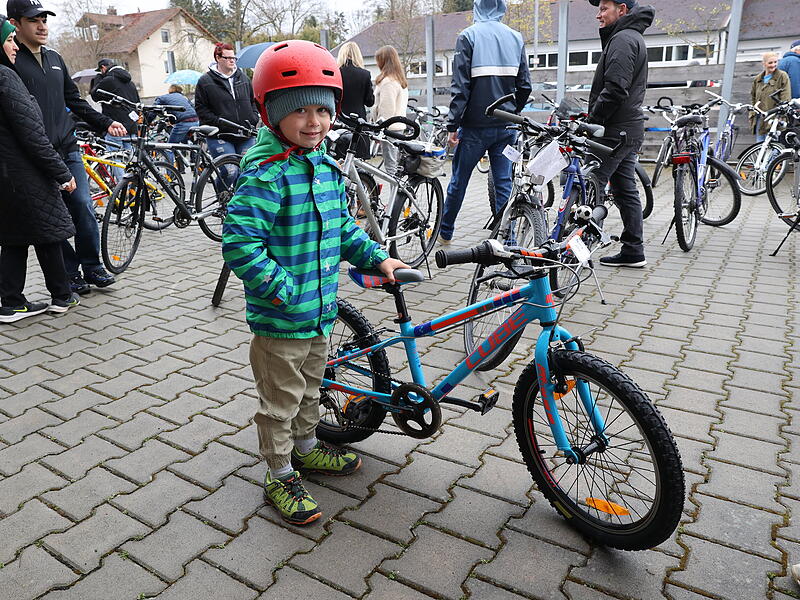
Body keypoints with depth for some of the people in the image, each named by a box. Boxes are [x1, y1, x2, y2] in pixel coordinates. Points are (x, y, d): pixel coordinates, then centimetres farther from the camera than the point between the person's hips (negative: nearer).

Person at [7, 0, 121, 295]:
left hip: (67, 149, 5)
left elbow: (74, 101, 23)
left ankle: (92, 267, 13)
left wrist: (105, 123, 15)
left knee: (84, 208, 0)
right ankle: (69, 273, 12)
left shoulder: (55, 59, 16)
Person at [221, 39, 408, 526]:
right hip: (280, 319, -8)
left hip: (321, 309, 8)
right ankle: (281, 477, 29)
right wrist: (285, 291, -26)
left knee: (311, 385, 26)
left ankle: (307, 448, 49)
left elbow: (343, 226, 17)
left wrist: (376, 257, 8)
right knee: (280, 400, 10)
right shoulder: (266, 173, -21)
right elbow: (240, 243, -27)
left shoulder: (328, 166, 5)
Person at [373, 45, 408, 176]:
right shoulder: (401, 80, 15)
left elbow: (386, 110, -18)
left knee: (390, 165, -7)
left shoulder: (387, 81, -15)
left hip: (389, 127, -10)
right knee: (397, 163, 14)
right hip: (399, 126, 10)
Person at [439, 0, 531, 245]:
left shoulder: (468, 36, -5)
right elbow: (524, 85, 6)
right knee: (504, 183, 6)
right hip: (506, 127, 3)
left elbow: (461, 86, -12)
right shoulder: (516, 37, 7)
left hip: (475, 126, -3)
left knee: (458, 181, 10)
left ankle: (445, 232, 24)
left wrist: (452, 125, -9)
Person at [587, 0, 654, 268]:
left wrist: (591, 120, -16)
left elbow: (615, 89, -22)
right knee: (626, 191, 10)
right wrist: (594, 119, 16)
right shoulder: (633, 37, 24)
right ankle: (633, 252, 13)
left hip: (615, 132, -11)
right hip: (629, 130, 11)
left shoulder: (622, 39, -11)